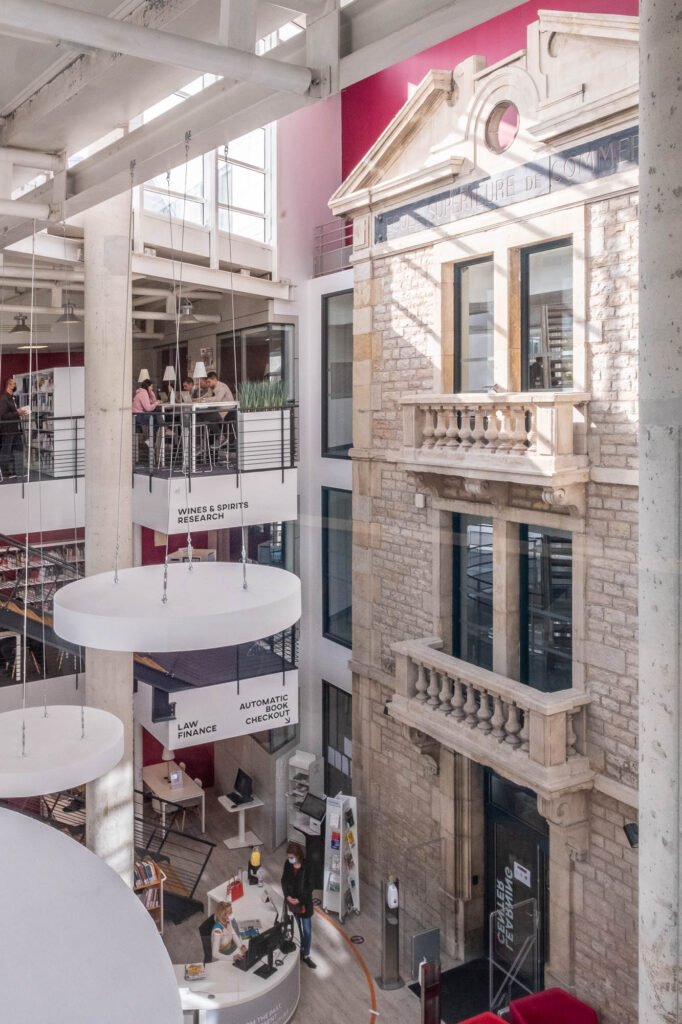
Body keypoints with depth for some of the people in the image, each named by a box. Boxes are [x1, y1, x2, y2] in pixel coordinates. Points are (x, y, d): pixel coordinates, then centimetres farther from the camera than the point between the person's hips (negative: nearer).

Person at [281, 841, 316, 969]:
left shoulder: (307, 866, -21)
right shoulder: (288, 864, -9)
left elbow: (310, 886, -14)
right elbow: (284, 880, 3)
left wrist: (299, 899, -15)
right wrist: (287, 896, -9)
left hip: (304, 902, -3)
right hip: (292, 901, 3)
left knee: (307, 930, 6)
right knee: (298, 928, 15)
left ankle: (306, 955, 19)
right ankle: (302, 948, 31)